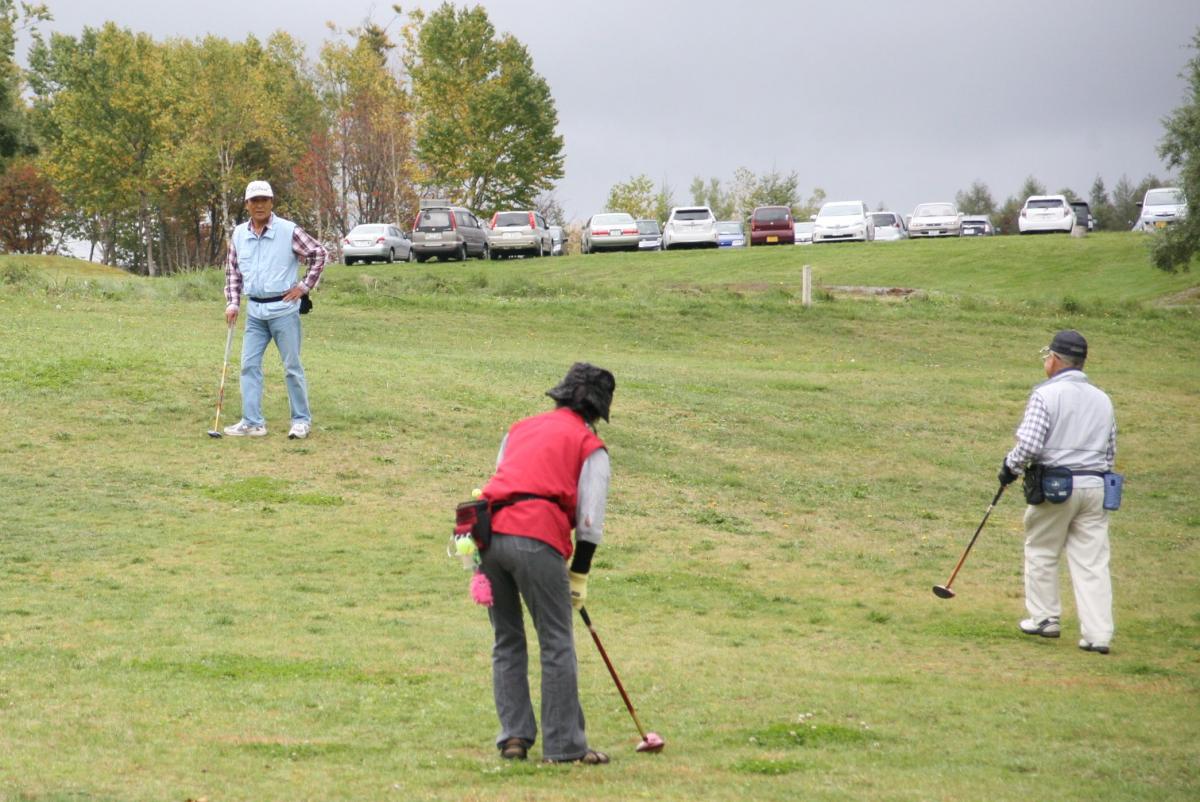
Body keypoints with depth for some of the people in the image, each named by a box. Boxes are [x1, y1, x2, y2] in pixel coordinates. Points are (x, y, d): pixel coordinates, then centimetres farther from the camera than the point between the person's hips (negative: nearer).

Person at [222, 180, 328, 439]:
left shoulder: (288, 231, -9)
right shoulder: (239, 235, 6)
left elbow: (320, 253, -4)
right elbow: (232, 271, 16)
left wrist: (305, 286, -6)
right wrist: (232, 303, 7)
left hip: (283, 308, -5)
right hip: (255, 310, 5)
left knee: (292, 366, 1)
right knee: (249, 365, 2)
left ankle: (301, 420, 9)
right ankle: (252, 422, 6)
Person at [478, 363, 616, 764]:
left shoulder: (520, 428, 27)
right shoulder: (590, 446, 10)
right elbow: (590, 520, 4)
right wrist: (579, 577, 12)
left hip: (490, 534, 5)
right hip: (536, 540, -5)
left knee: (506, 641, 16)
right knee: (557, 645, 2)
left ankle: (514, 736, 14)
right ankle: (564, 745, 2)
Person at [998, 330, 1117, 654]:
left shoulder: (1046, 395, -9)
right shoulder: (1102, 399, 10)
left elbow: (1029, 444, -16)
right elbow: (1111, 451, 15)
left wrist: (1010, 467, 0)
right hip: (1095, 487, 5)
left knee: (1041, 552, 14)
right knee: (1092, 561, 4)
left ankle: (1045, 618, 20)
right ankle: (1098, 634, -1)